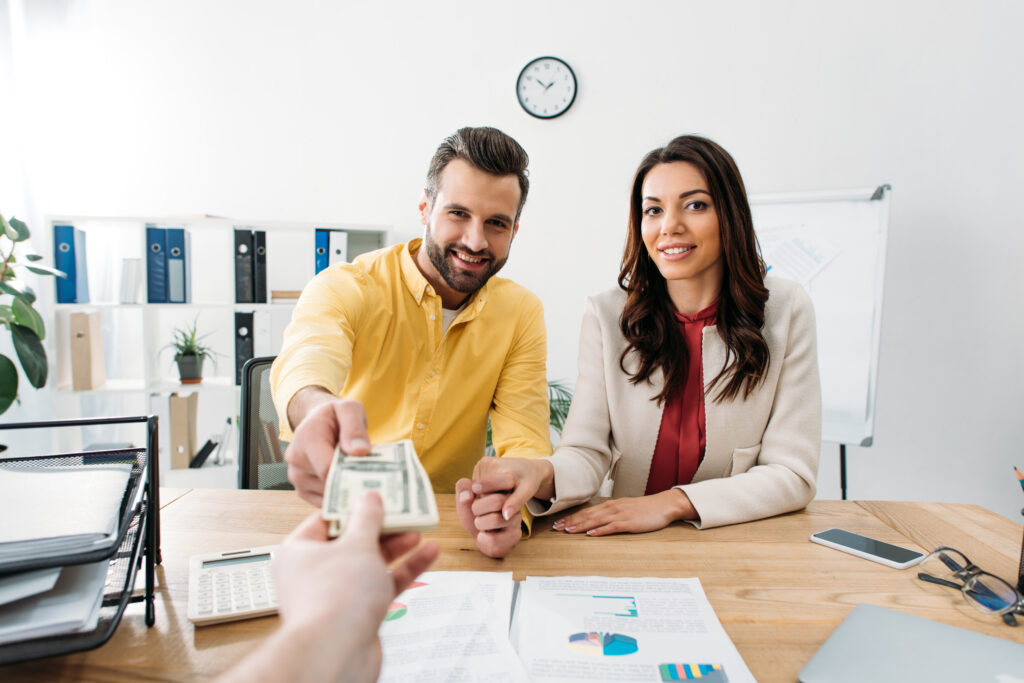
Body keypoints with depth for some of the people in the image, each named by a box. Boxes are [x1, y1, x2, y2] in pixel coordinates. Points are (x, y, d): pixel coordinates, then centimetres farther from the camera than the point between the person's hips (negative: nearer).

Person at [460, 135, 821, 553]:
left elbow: (794, 474, -7)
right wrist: (541, 476, -33)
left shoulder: (786, 310, -5)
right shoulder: (607, 314, -5)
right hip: (629, 549, 0)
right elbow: (588, 451, -10)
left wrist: (672, 503, -19)